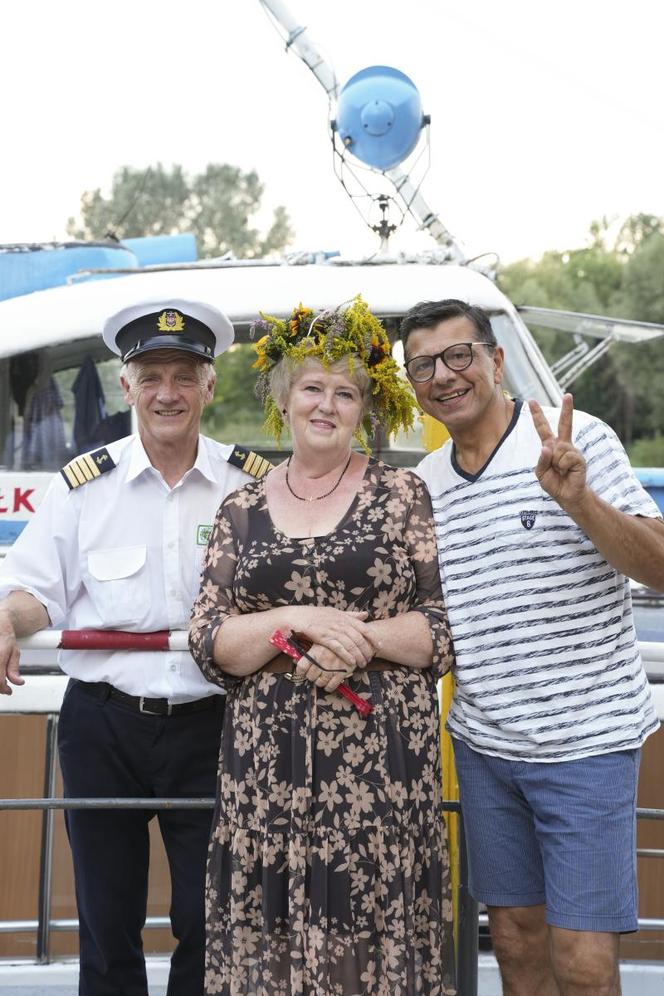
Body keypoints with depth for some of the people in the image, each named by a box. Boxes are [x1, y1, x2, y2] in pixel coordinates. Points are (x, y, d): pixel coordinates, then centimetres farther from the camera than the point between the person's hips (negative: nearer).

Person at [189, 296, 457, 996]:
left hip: (380, 757, -2)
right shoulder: (242, 510, 10)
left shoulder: (402, 497, 4)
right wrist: (301, 621, -12)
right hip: (268, 761, 2)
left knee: (375, 926, -1)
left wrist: (361, 640, -15)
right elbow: (208, 642, 3)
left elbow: (448, 627, 0)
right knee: (269, 932, 3)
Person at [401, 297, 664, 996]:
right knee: (515, 939, 13)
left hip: (586, 743, -5)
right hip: (483, 748, 5)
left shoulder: (577, 442, -9)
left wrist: (579, 500, -30)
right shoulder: (423, 482, 8)